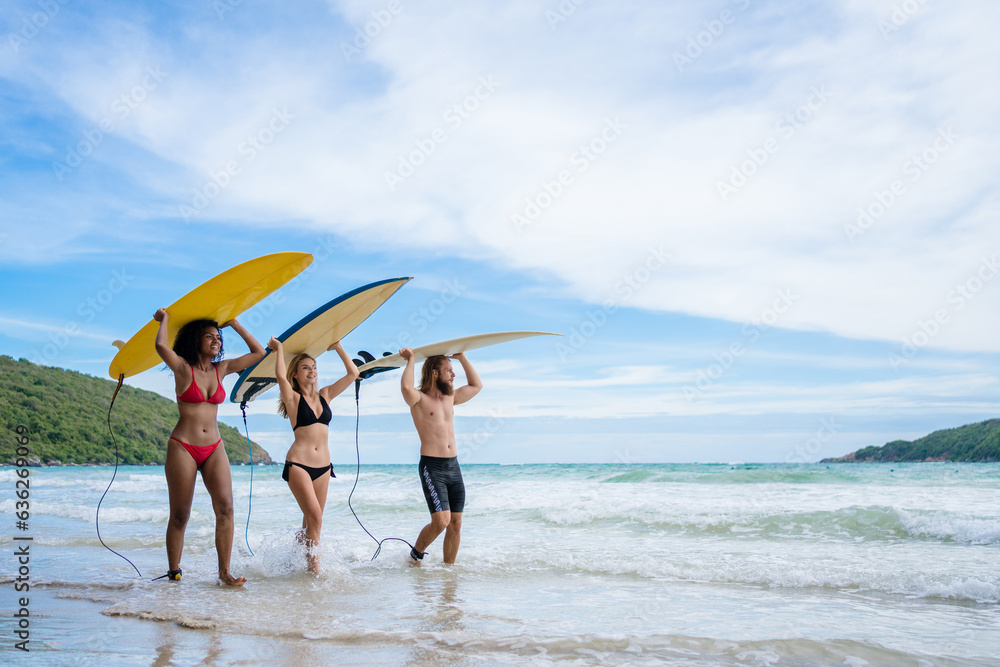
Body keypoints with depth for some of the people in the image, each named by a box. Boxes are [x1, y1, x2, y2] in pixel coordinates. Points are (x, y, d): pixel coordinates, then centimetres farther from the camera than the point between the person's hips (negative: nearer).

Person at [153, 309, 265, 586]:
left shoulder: (221, 369, 10)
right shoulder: (183, 368, -4)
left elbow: (258, 352, 15)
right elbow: (161, 346, -24)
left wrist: (234, 324, 13)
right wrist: (164, 320, -7)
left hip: (214, 448, 4)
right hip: (182, 448, -4)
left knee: (225, 507, -10)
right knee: (180, 515, 1)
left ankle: (224, 571, -7)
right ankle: (173, 573, 15)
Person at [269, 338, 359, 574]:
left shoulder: (325, 395, 13)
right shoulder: (293, 398, -1)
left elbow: (353, 373, 13)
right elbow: (280, 376, -21)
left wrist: (338, 348, 12)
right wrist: (279, 349, -8)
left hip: (323, 466, 5)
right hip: (298, 464, -5)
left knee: (312, 520, 9)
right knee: (315, 518, -14)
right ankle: (314, 568, -12)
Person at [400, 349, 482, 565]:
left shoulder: (450, 398, 17)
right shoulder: (419, 399, -5)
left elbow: (476, 385, 29)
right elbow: (406, 387, -28)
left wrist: (462, 358, 23)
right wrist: (410, 359, -14)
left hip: (454, 466, 7)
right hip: (432, 467, -7)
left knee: (456, 524, 4)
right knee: (441, 521, -15)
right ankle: (416, 554, 10)